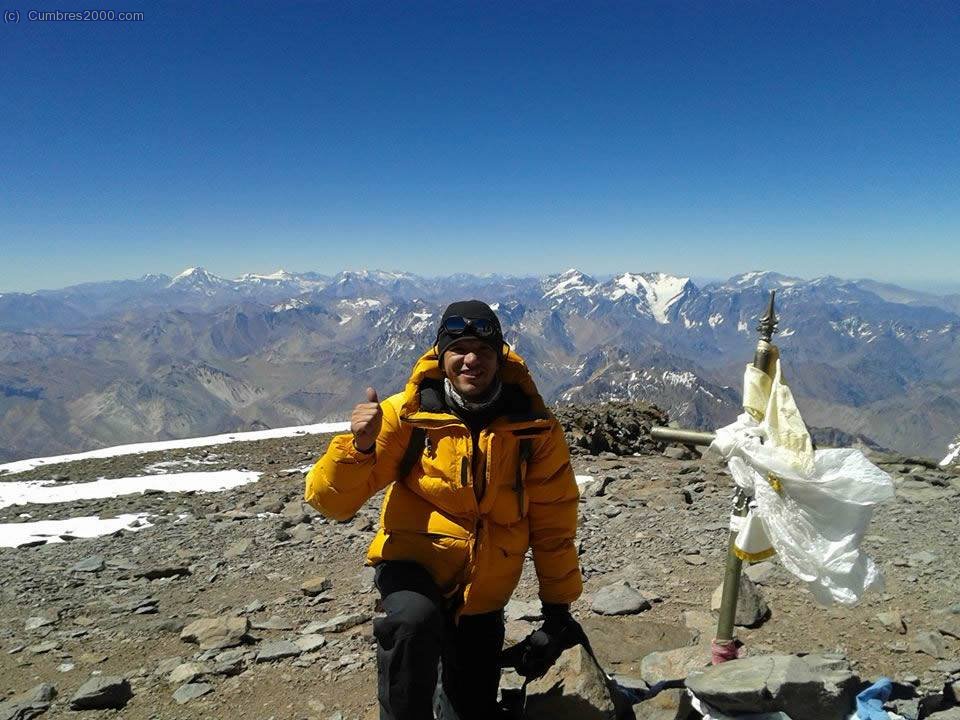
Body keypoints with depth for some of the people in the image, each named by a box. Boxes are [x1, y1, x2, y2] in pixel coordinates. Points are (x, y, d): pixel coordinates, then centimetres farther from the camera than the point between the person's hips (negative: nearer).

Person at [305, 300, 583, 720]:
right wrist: (358, 447, -35)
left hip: (483, 590, 3)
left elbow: (552, 523, 0)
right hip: (415, 562, -2)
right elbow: (331, 502, -16)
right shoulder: (407, 415, -15)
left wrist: (558, 604, 6)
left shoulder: (533, 427, -10)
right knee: (414, 621, -35)